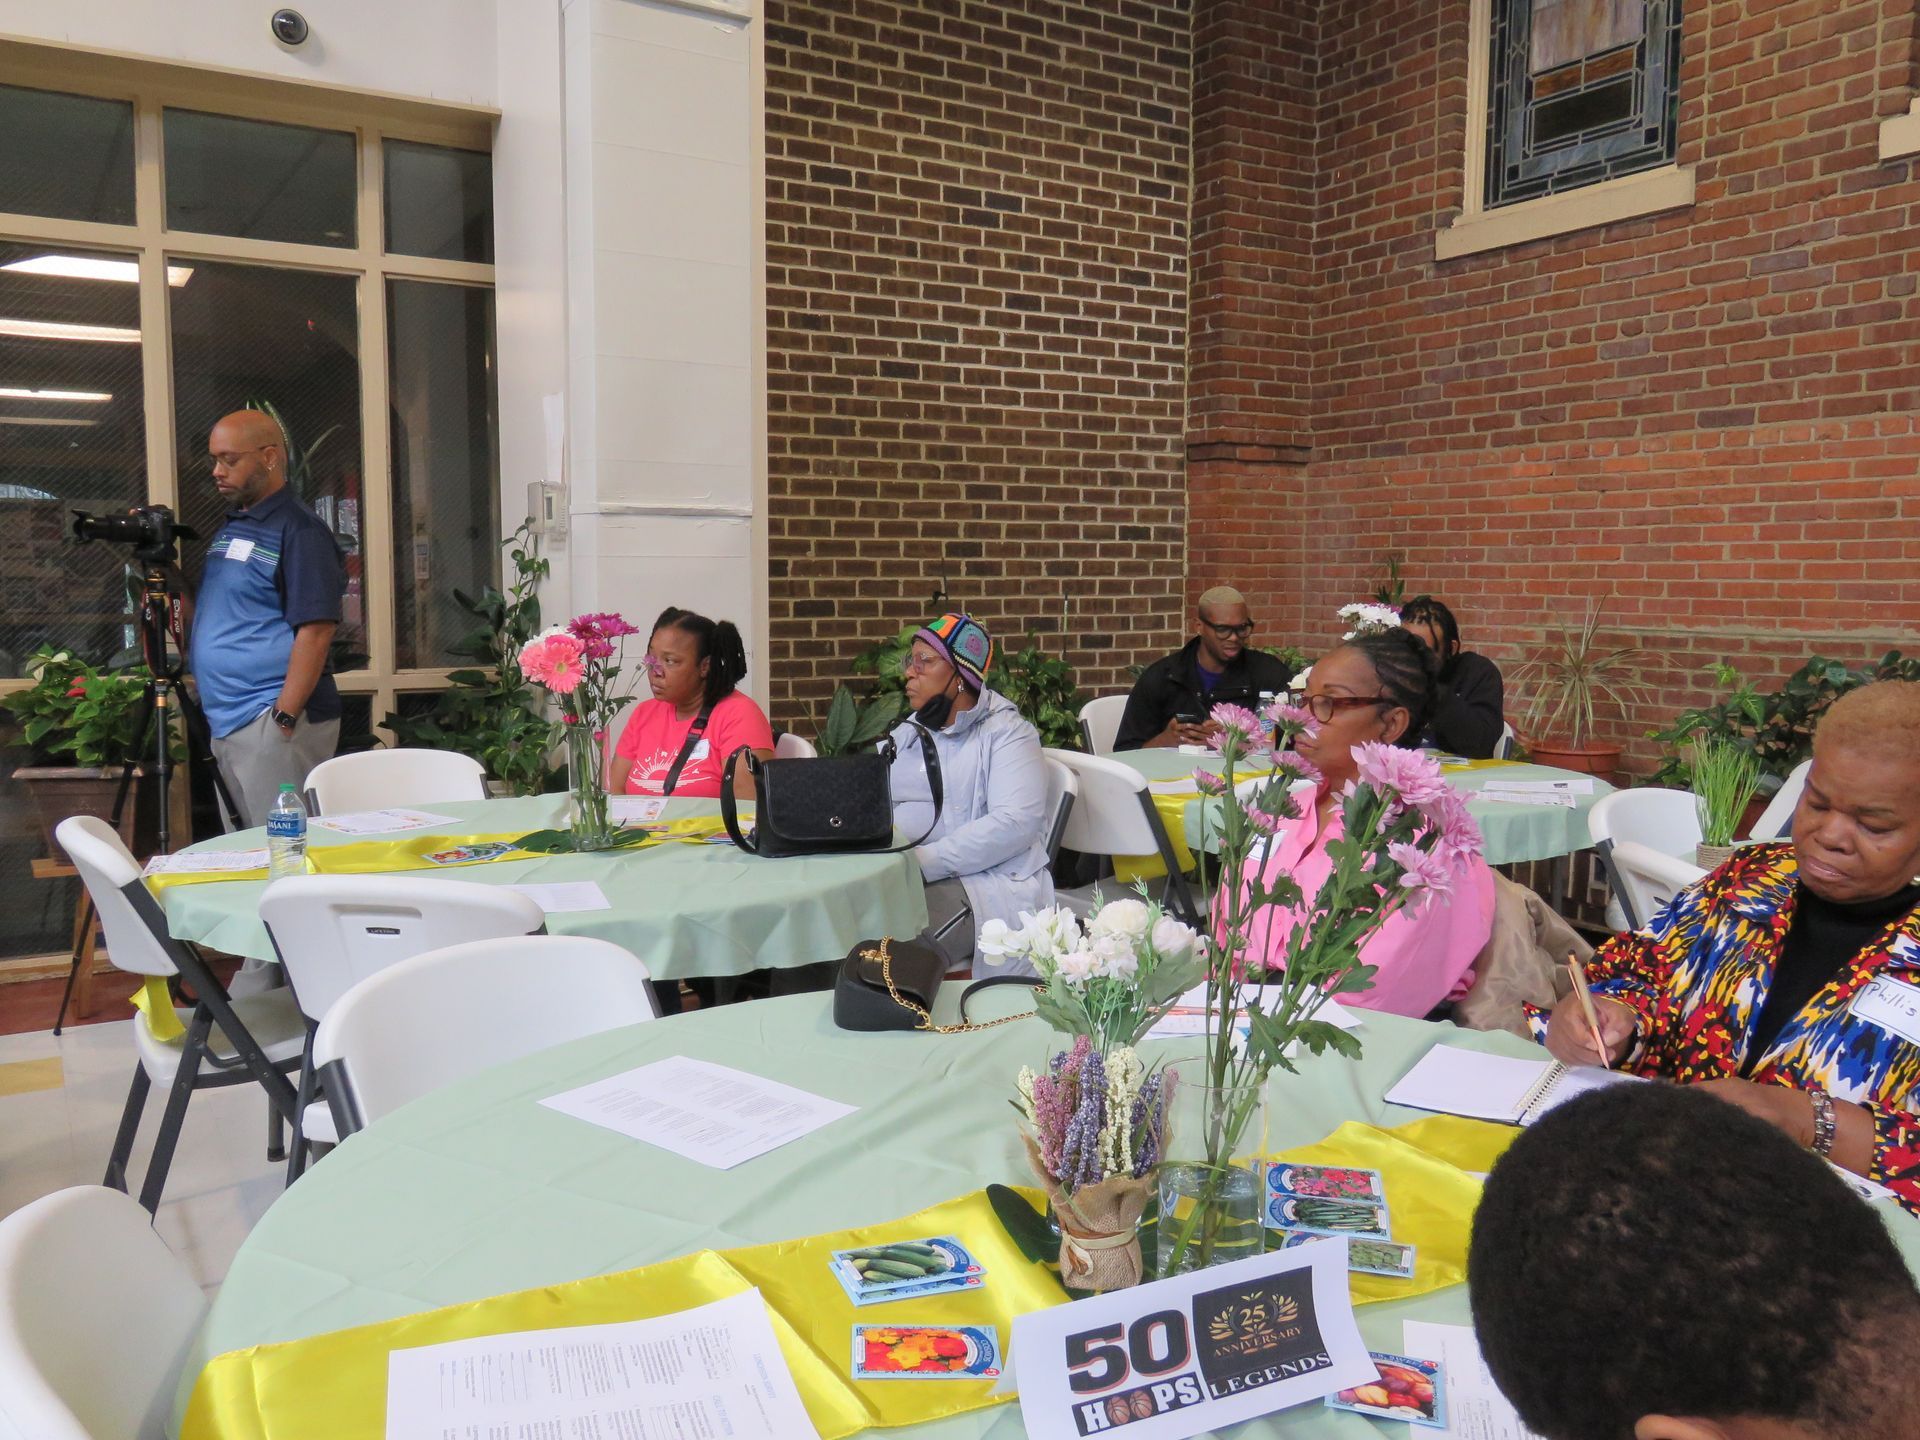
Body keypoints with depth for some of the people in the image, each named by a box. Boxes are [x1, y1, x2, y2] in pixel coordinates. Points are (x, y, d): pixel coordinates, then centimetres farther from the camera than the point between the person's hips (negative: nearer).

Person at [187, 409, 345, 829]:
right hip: (225, 722, 9)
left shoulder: (299, 530, -10)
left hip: (272, 719, -9)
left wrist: (284, 719, -22)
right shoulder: (231, 527, 19)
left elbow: (315, 631, -18)